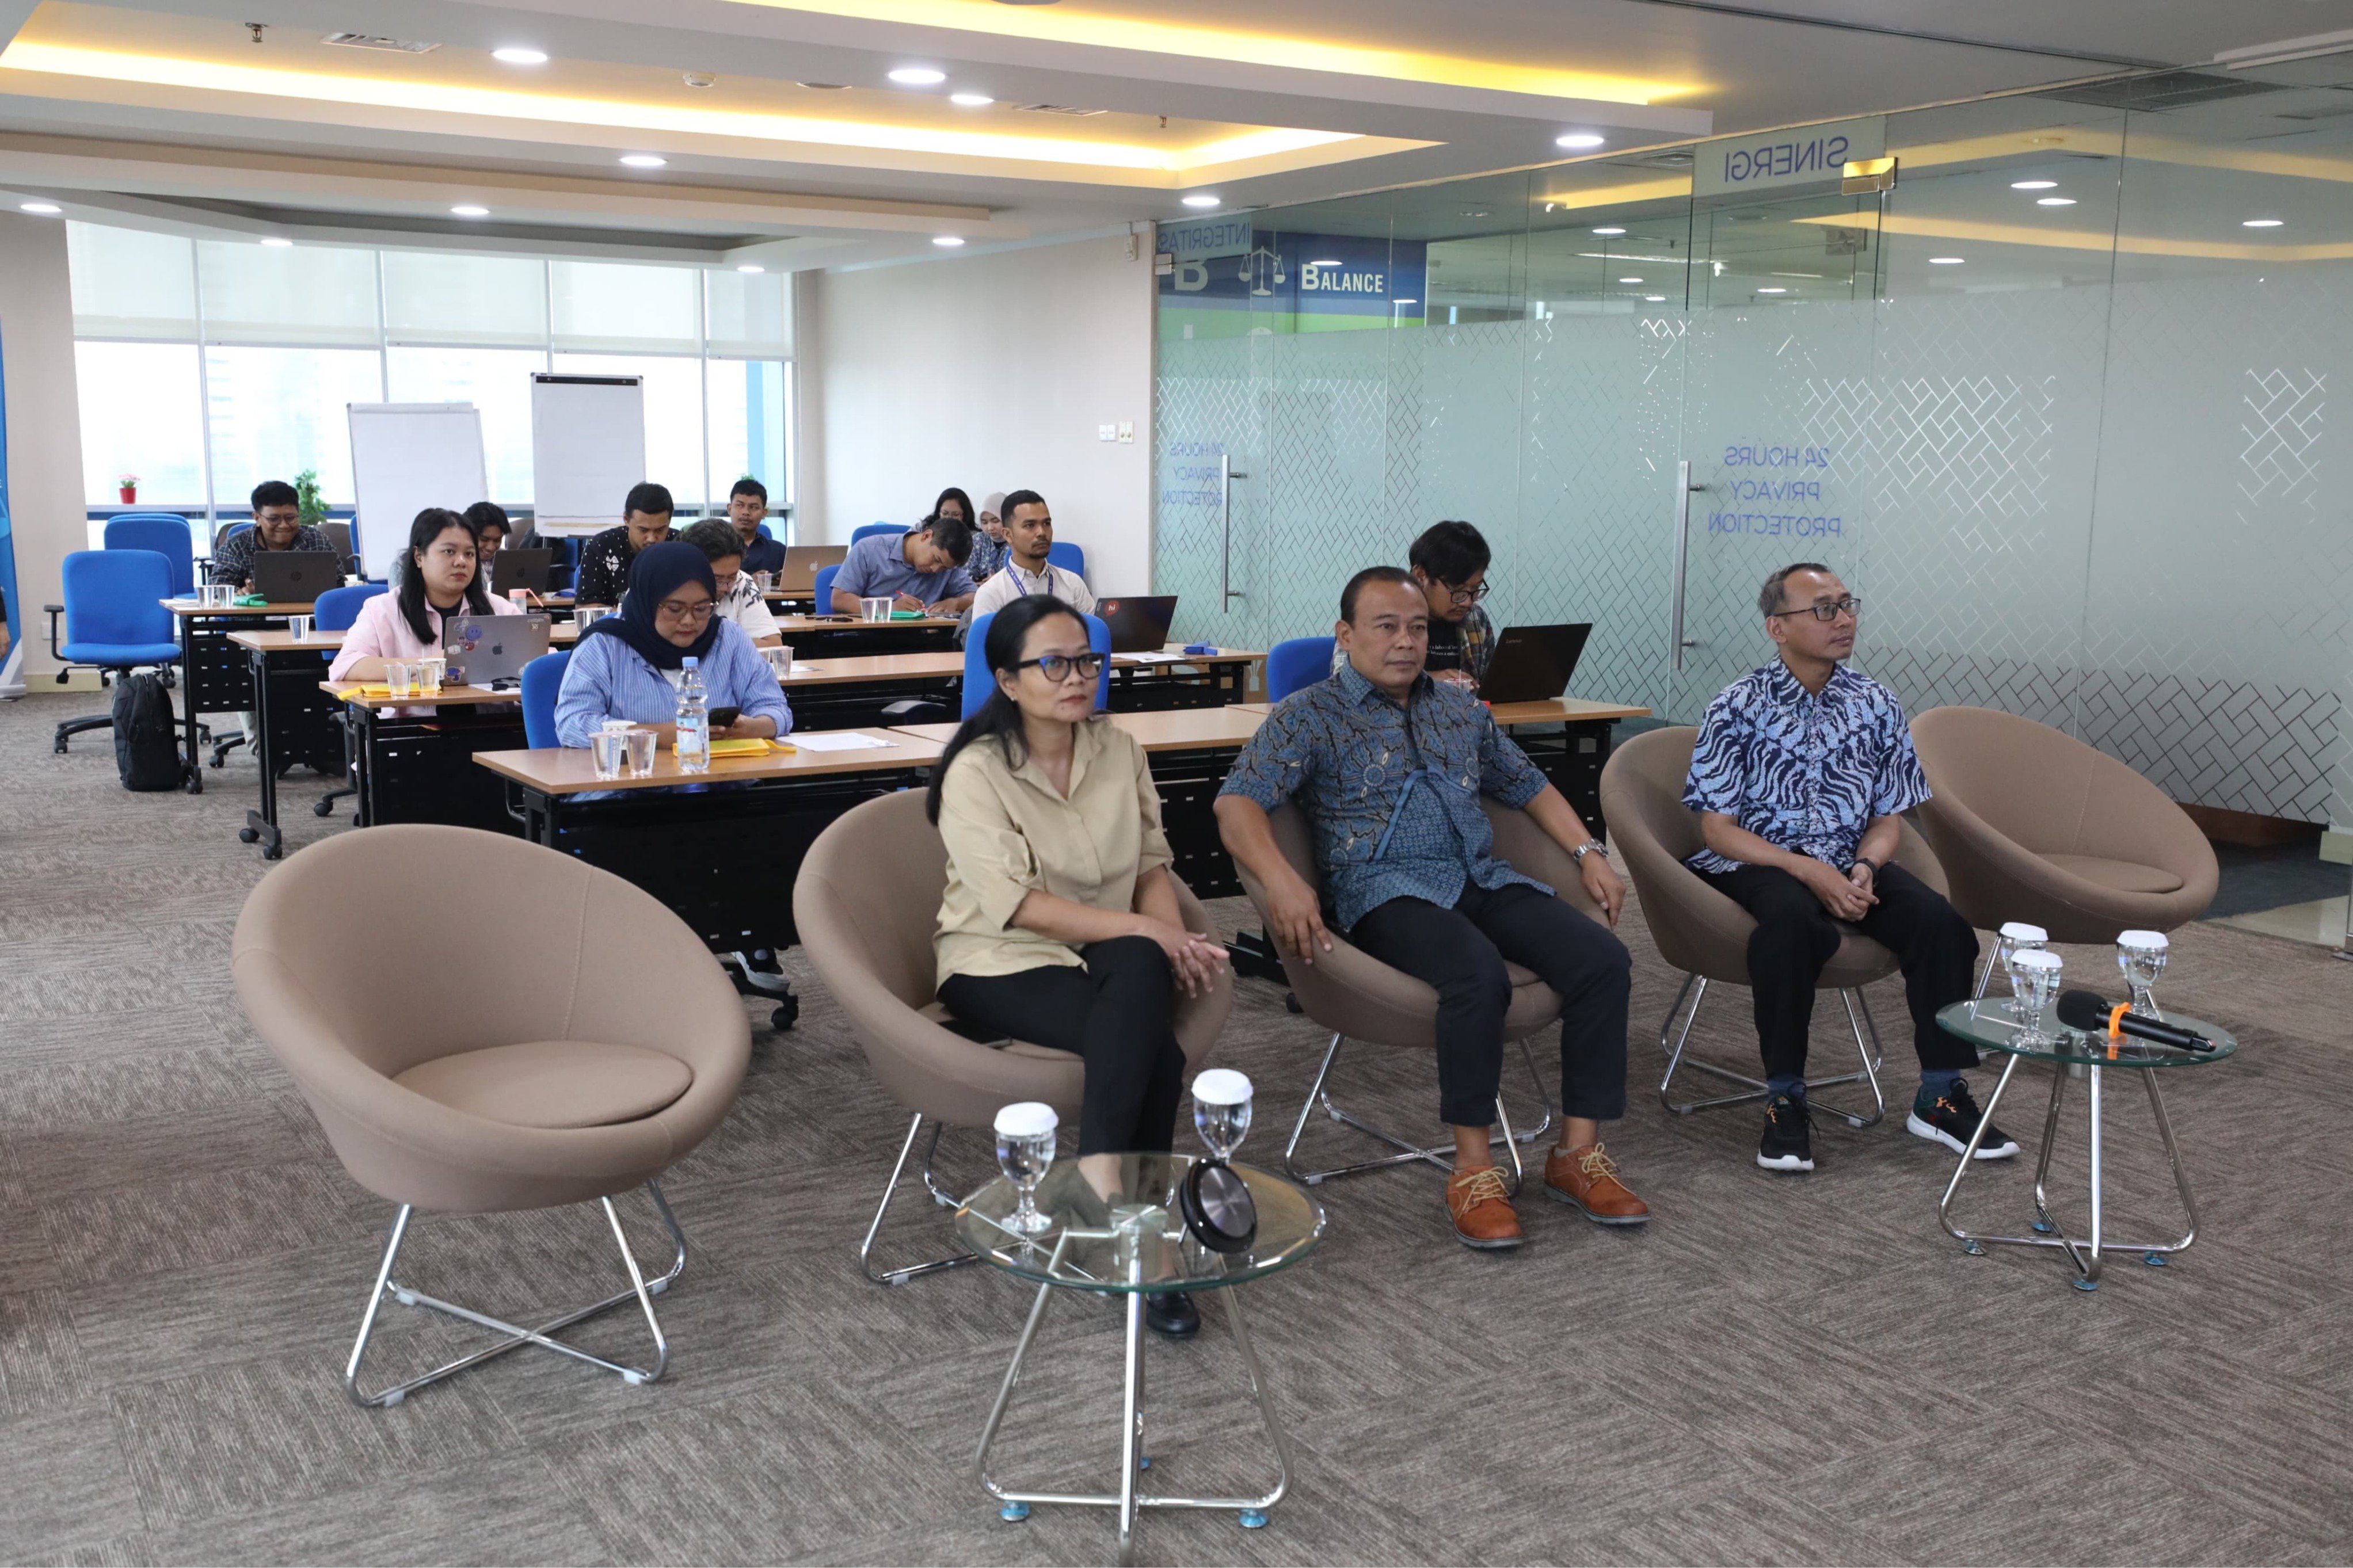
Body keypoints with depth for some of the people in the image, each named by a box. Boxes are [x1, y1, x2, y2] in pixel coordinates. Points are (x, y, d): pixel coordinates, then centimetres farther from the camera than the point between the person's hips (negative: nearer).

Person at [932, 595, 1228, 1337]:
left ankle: (1100, 1181, -29)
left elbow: (1152, 864, 9)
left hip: (1109, 952, 4)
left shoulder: (1119, 749, 7)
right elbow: (1016, 904, -18)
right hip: (1004, 964, -4)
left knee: (1141, 969, -33)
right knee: (1154, 1046, -30)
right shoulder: (977, 772, -10)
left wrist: (1173, 939, -12)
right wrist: (1146, 930, -22)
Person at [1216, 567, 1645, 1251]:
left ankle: (1578, 1152, -9)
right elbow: (1238, 803, -10)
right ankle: (1473, 1167, -22)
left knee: (1603, 960, -19)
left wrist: (1587, 852, 13)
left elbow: (1528, 785, 30)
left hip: (1481, 878, 6)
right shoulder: (1311, 716, 3)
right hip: (1386, 887, -6)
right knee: (1478, 971, -36)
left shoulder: (1460, 708, 22)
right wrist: (1281, 880, -28)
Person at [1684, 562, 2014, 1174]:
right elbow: (1717, 828, -7)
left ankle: (1940, 1095, -8)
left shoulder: (1876, 705, 7)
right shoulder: (1738, 706, -4)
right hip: (1758, 864, -4)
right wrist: (1810, 871, -19)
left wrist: (1864, 869, -11)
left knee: (1939, 920, -22)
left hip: (1851, 864, 4)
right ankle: (1785, 1100, -24)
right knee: (1793, 918, -37)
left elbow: (1889, 816, 12)